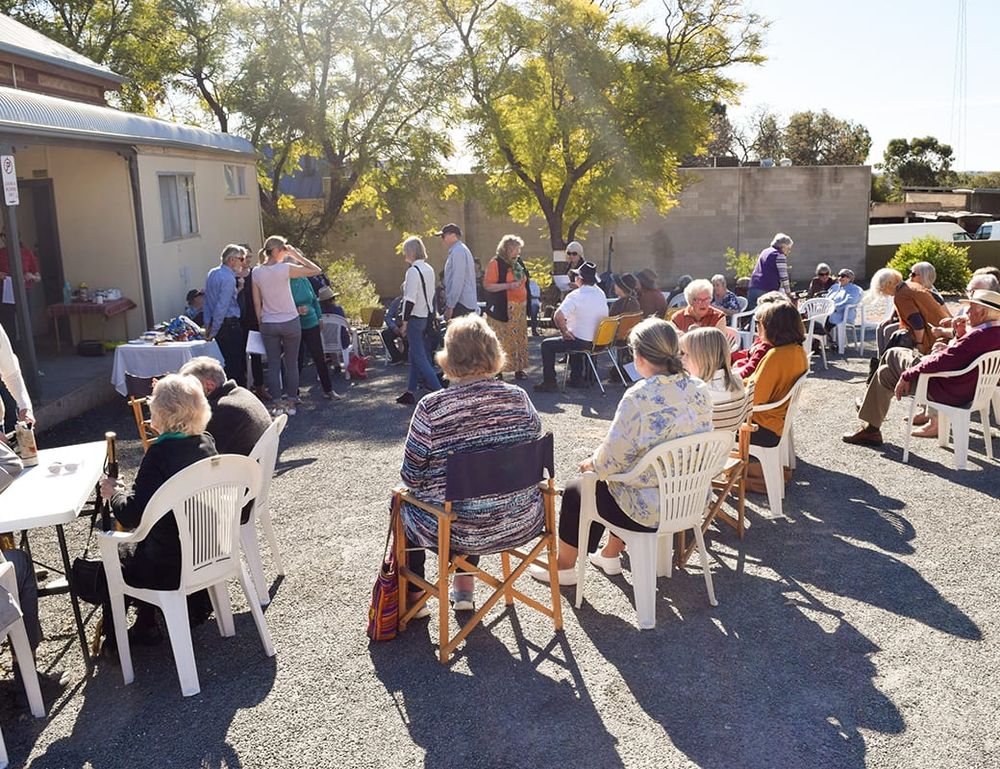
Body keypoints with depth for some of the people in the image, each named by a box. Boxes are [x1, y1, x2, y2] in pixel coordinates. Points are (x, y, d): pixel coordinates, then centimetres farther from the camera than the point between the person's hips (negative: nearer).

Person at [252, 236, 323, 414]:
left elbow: (257, 302, 3)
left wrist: (261, 323, 12)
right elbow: (316, 270, -10)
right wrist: (297, 255, -3)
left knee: (273, 365, 8)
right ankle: (291, 402, 13)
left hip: (268, 324, 3)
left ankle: (277, 403, 8)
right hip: (290, 322, -3)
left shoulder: (256, 273, -1)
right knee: (291, 364, 8)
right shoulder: (285, 268, -14)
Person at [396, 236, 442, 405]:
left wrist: (405, 321, -13)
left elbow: (410, 299, -19)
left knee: (419, 357, -4)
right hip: (428, 315, 9)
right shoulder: (429, 269, 10)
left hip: (416, 318, -9)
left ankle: (438, 390, -8)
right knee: (414, 354, 16)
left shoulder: (413, 271, -16)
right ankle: (410, 392, 22)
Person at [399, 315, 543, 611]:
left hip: (459, 531, -4)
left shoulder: (431, 408, -19)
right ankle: (464, 589, 45)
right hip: (522, 523, 4)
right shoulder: (518, 398, -8)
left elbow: (412, 477, -12)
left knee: (403, 501, 27)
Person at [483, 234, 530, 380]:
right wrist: (509, 285, -21)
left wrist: (526, 305, 19)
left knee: (519, 339, 8)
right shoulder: (496, 263, -7)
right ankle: (497, 372, -1)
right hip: (502, 310, -7)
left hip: (519, 308, 7)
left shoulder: (518, 263, 15)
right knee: (501, 341, -6)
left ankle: (518, 368, 15)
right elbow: (487, 285, -15)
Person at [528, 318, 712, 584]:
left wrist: (591, 463, 3)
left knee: (575, 491, 18)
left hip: (652, 510, -7)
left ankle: (564, 567, 36)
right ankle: (610, 555, 44)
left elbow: (611, 460, -20)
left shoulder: (638, 398, -26)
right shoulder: (700, 390, -4)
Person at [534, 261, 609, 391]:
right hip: (599, 341, 8)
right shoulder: (601, 294, 3)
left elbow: (558, 316, -31)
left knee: (547, 345, 9)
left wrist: (564, 332, -15)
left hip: (582, 342, -7)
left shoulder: (575, 296, -20)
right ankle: (577, 379, 38)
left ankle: (549, 383, 10)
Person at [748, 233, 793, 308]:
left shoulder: (765, 251, 23)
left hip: (753, 289, 8)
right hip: (767, 291, -8)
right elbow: (784, 277, -5)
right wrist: (788, 293, 4)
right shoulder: (779, 255, -3)